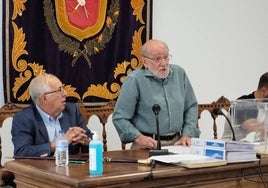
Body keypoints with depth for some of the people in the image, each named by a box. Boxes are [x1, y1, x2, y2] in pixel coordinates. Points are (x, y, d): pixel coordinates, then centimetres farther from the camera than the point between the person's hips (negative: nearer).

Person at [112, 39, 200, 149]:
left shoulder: (179, 73, 9)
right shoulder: (135, 80, -6)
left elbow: (191, 106, 18)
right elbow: (119, 117, -6)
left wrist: (187, 134, 5)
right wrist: (138, 138, -18)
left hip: (177, 142, 4)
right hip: (148, 146, -4)